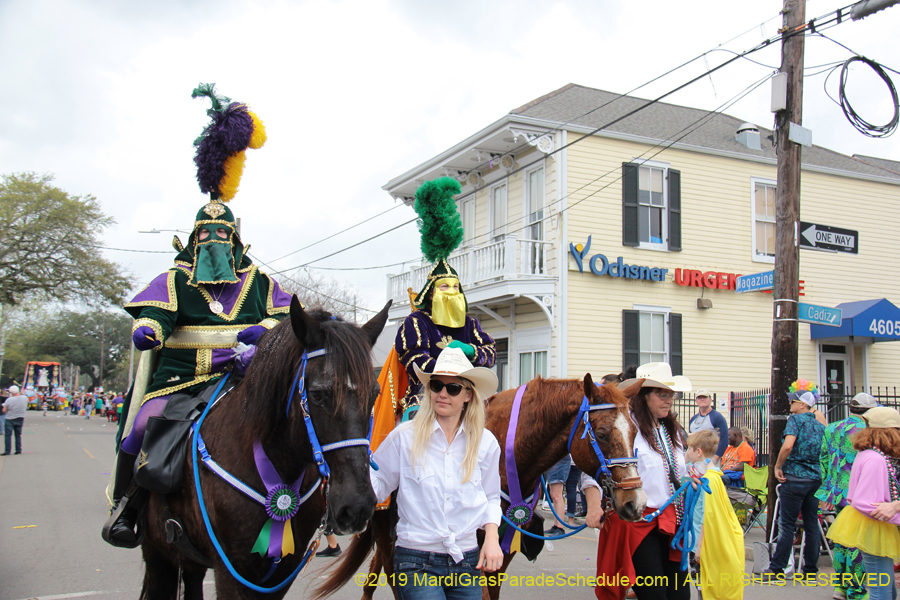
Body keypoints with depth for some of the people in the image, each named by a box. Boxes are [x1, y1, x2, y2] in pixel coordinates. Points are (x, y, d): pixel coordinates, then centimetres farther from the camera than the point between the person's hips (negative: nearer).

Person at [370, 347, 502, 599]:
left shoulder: (485, 443, 1)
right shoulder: (405, 436, -6)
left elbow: (490, 497, 13)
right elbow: (377, 482, 2)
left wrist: (492, 536, -1)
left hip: (468, 561, 3)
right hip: (416, 562, -3)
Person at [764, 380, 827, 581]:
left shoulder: (796, 419, -8)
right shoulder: (820, 425, 13)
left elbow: (788, 445, -23)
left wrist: (778, 466, -13)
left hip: (795, 478, -6)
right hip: (815, 478, 6)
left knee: (786, 524, -2)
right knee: (812, 524, 9)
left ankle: (777, 569, 2)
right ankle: (811, 569, 13)